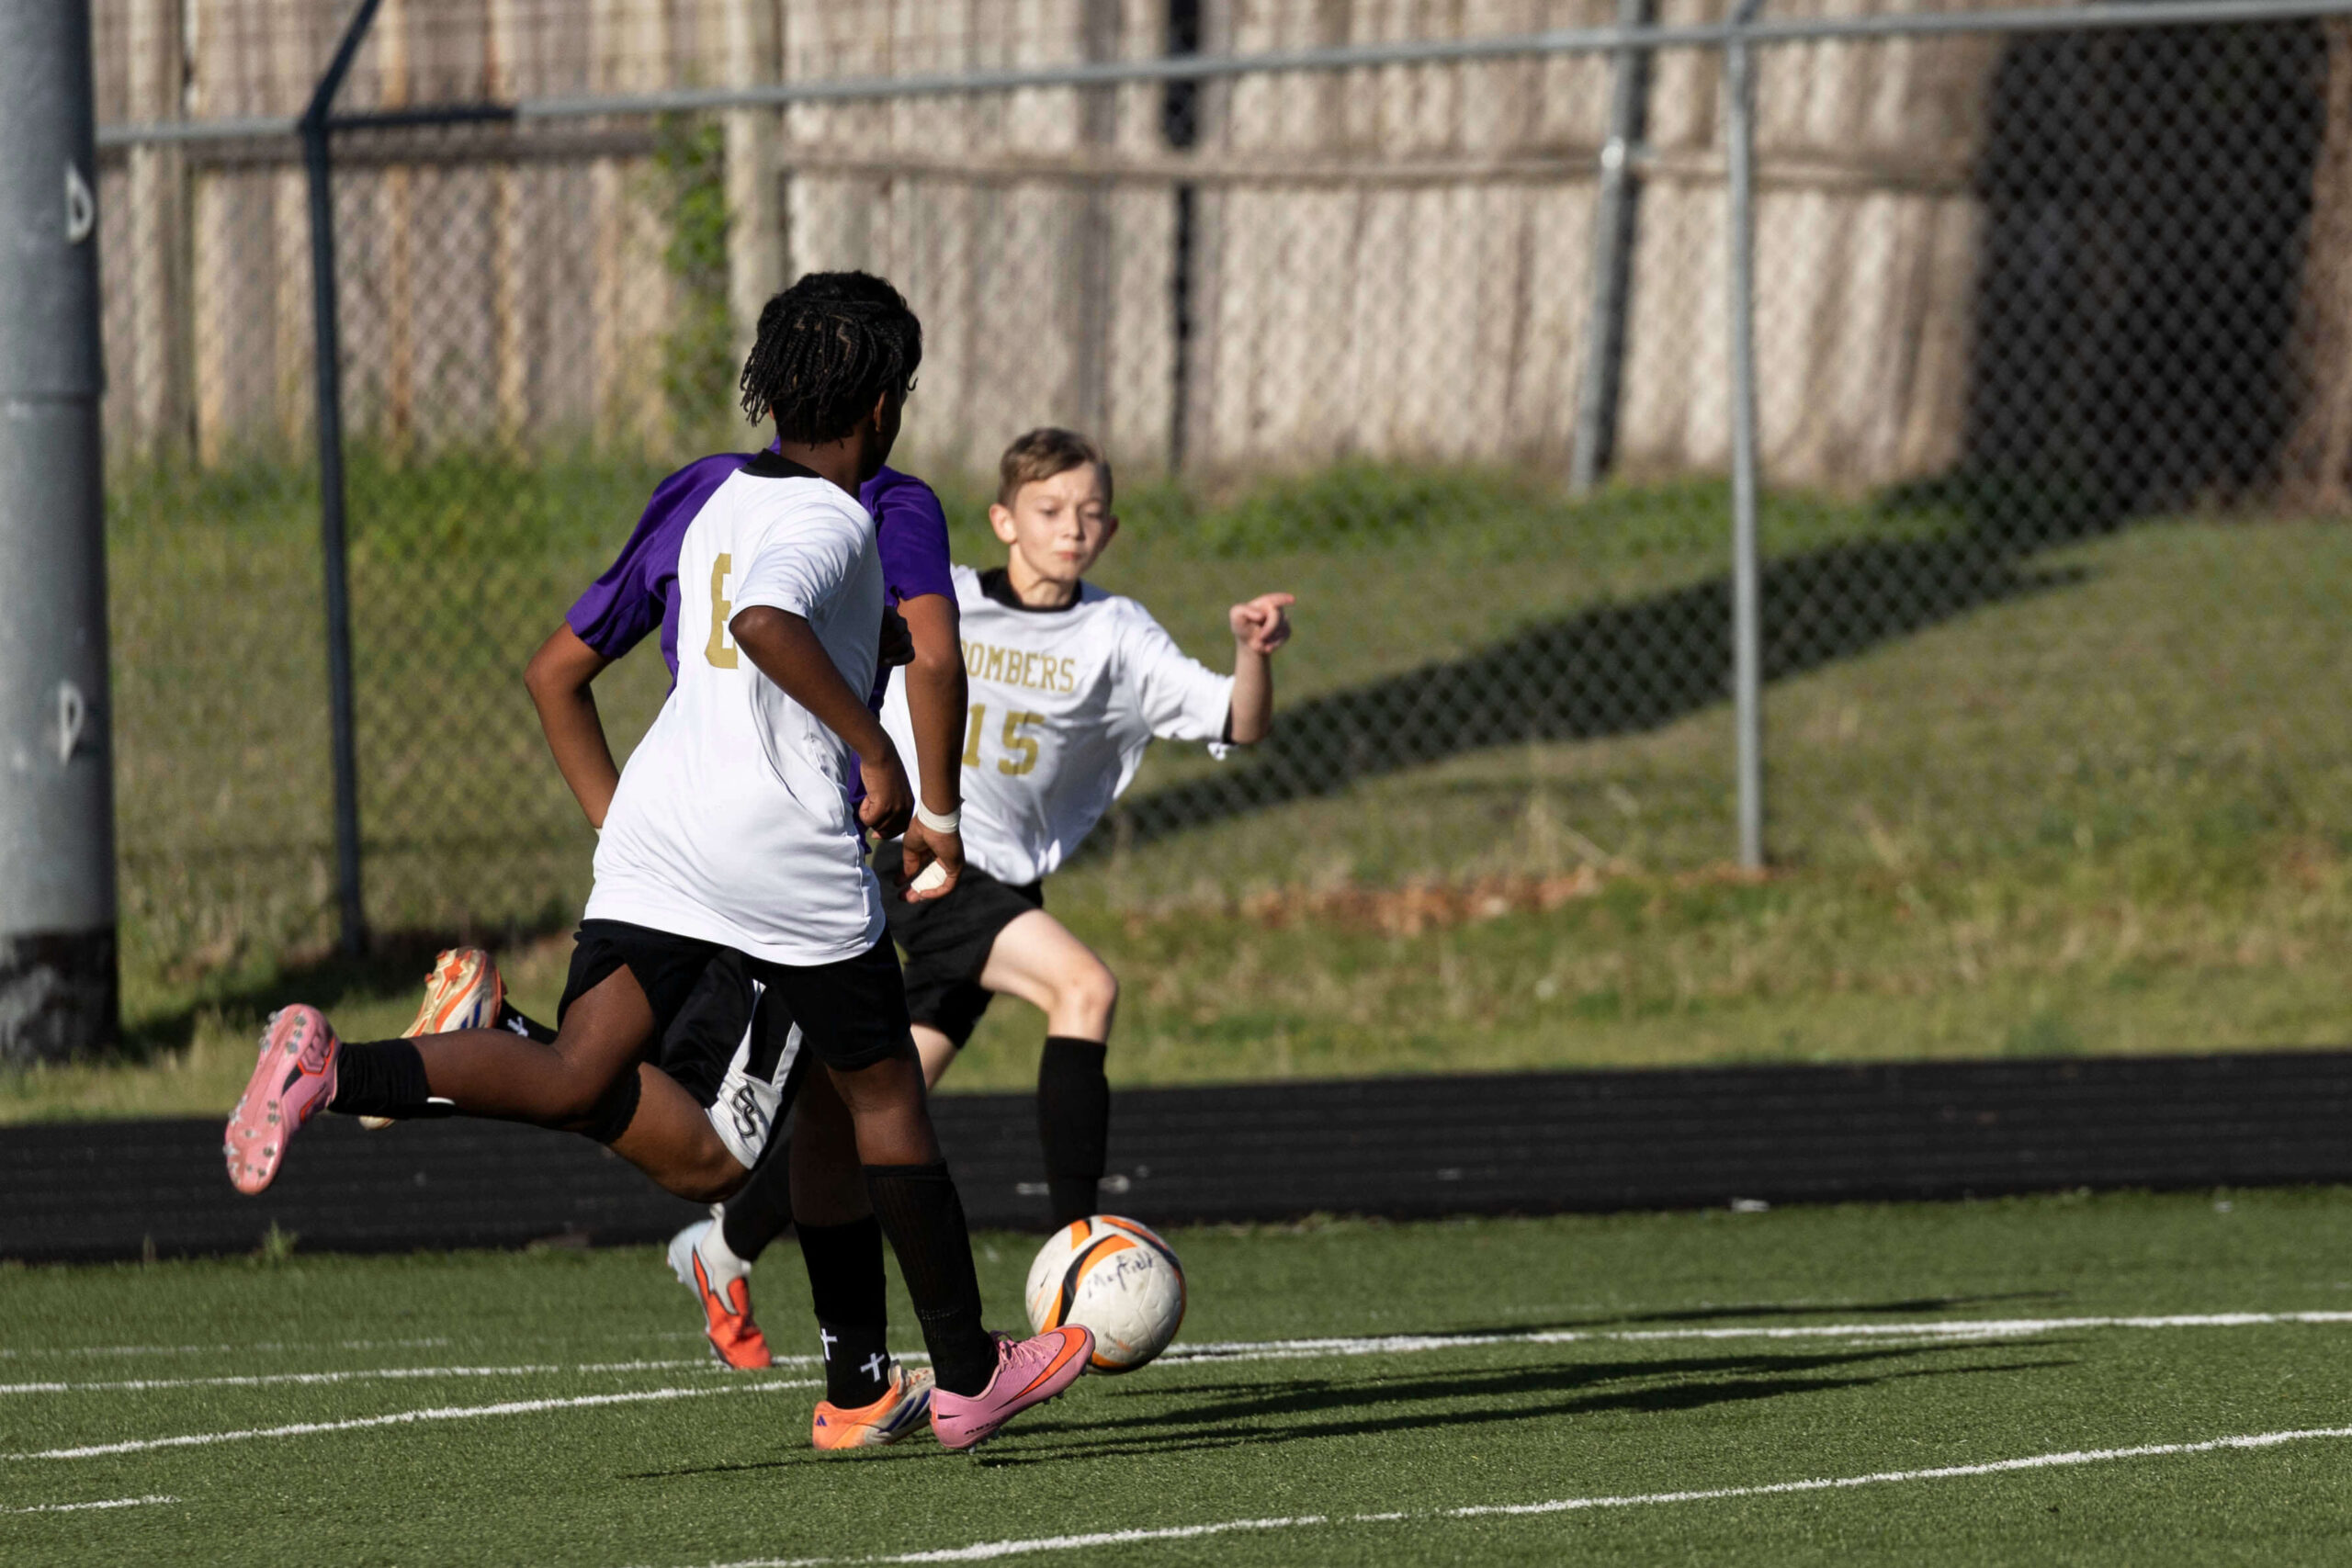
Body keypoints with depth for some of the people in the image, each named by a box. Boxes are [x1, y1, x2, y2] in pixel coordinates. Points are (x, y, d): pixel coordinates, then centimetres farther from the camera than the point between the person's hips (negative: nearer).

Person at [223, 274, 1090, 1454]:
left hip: (659, 820, 7)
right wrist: (876, 748, -27)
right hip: (785, 845, -7)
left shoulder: (725, 500, 16)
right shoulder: (834, 521, -10)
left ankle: (335, 1069, -26)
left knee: (573, 1081, -3)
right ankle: (968, 1376, 19)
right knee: (879, 1096, 9)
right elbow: (766, 622, -32)